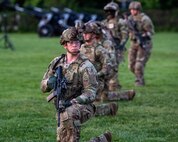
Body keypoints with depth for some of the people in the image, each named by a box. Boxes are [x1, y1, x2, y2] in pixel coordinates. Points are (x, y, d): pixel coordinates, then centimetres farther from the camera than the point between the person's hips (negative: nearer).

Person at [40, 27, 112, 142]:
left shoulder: (86, 66, -11)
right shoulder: (57, 62, 6)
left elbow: (91, 93, -18)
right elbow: (43, 87, 7)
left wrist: (72, 102, -33)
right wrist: (49, 82, -17)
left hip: (83, 106, -7)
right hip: (63, 109, 7)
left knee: (68, 113, -39)